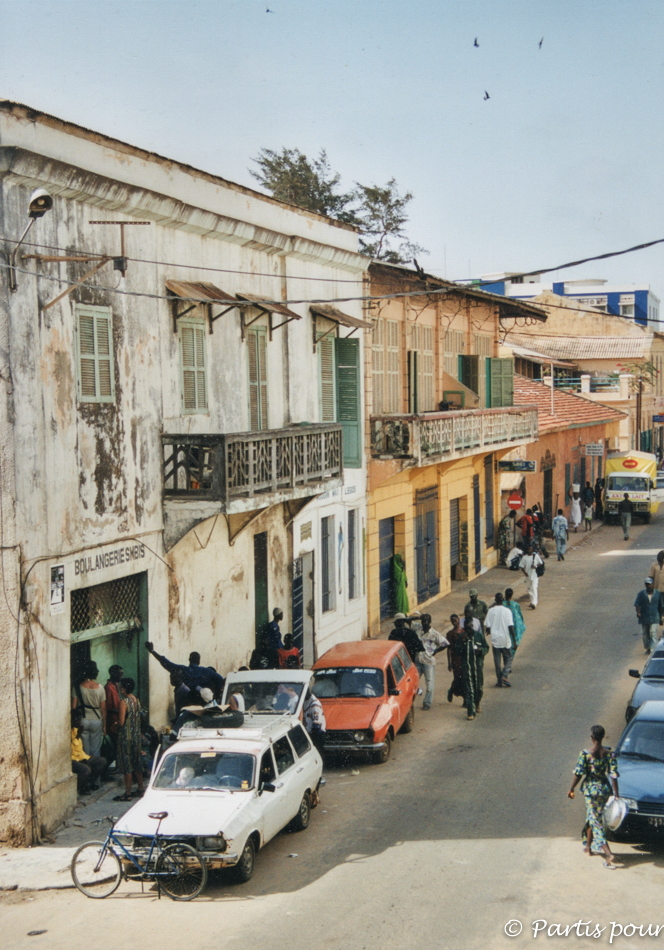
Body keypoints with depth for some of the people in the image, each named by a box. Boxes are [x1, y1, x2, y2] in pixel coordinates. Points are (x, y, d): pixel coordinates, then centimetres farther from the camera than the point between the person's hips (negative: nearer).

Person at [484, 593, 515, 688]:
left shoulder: (491, 611, -3)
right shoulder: (507, 611, -8)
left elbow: (487, 627, -2)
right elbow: (511, 626, -13)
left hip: (495, 640, 2)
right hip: (505, 640, -2)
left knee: (497, 660, 10)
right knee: (508, 658, 13)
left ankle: (499, 680, 10)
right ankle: (505, 676, -6)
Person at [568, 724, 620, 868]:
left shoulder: (585, 754, -14)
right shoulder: (609, 754, -5)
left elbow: (578, 774, -12)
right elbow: (613, 775, -7)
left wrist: (571, 789, 2)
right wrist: (616, 796, -3)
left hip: (590, 790, -4)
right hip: (605, 790, 4)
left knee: (596, 823, -2)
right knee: (592, 818, 24)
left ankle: (608, 854, -15)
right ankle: (588, 847, 37)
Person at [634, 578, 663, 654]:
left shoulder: (657, 594, 4)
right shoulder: (641, 594, 1)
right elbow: (637, 604, -9)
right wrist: (638, 612, -28)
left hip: (654, 618, -1)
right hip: (644, 618, 1)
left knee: (653, 633, -13)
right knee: (645, 634, 9)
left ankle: (653, 650, -16)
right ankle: (647, 648, 28)